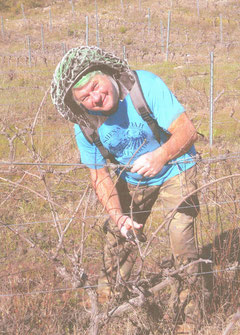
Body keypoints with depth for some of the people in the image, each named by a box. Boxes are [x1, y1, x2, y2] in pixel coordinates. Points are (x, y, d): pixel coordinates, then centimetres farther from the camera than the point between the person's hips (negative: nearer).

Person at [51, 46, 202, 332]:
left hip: (174, 170, -3)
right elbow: (100, 176, -12)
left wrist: (161, 156, -52)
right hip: (131, 179, 4)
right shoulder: (85, 125, -20)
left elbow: (187, 131, -32)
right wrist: (118, 216, -28)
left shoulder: (145, 85, -31)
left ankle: (187, 309, 5)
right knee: (117, 238, 7)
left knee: (182, 238, -13)